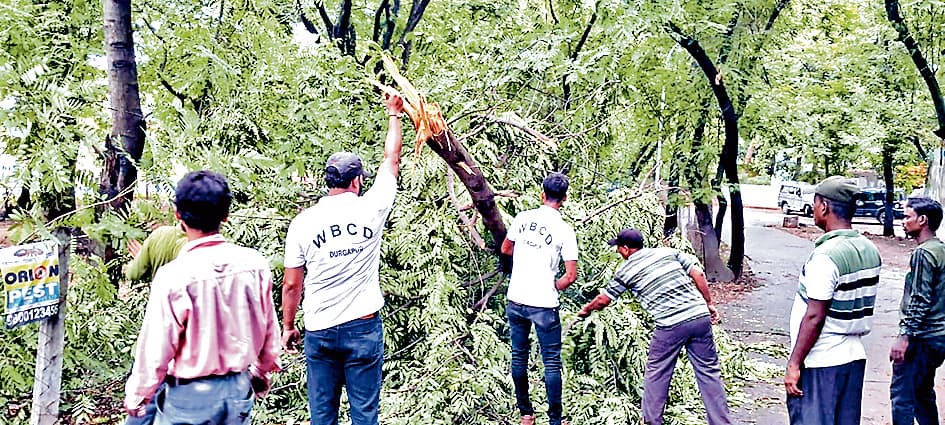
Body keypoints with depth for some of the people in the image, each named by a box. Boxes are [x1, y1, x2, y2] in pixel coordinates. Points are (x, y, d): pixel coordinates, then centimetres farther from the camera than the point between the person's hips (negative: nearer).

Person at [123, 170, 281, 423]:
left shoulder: (173, 276, -21)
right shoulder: (255, 263, -10)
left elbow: (156, 350, -13)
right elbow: (269, 329, 2)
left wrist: (135, 397, 5)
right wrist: (262, 372, 20)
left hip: (190, 398, -4)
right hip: (239, 392, 4)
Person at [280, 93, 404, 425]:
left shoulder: (302, 222, -2)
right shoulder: (370, 208, -5)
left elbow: (291, 285, 2)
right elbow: (392, 160, 11)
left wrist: (288, 327, 16)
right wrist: (394, 115, 24)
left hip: (318, 331, 2)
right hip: (363, 326, -1)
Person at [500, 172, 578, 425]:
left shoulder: (522, 218, 1)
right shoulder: (564, 230, -9)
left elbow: (505, 249, 17)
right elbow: (571, 276, -11)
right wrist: (552, 289, 5)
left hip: (515, 301, 4)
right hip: (544, 305, -3)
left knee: (519, 357, 16)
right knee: (551, 363, 7)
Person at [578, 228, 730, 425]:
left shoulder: (626, 270, 7)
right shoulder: (668, 252, 15)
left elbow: (603, 300, 19)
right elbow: (698, 273, 8)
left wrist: (586, 309, 37)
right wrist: (709, 304, 16)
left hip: (671, 326, -4)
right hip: (700, 316, 4)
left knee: (656, 374, 14)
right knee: (709, 372, 11)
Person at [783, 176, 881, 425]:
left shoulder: (826, 255, -20)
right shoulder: (870, 250, 6)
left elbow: (814, 318, -21)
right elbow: (860, 307, 14)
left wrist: (794, 364, -16)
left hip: (819, 363, -8)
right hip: (854, 357, 9)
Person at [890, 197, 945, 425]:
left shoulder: (923, 254, -16)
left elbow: (920, 301, -21)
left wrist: (904, 337, -21)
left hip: (922, 338, -10)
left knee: (902, 394, -6)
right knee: (923, 393, 20)